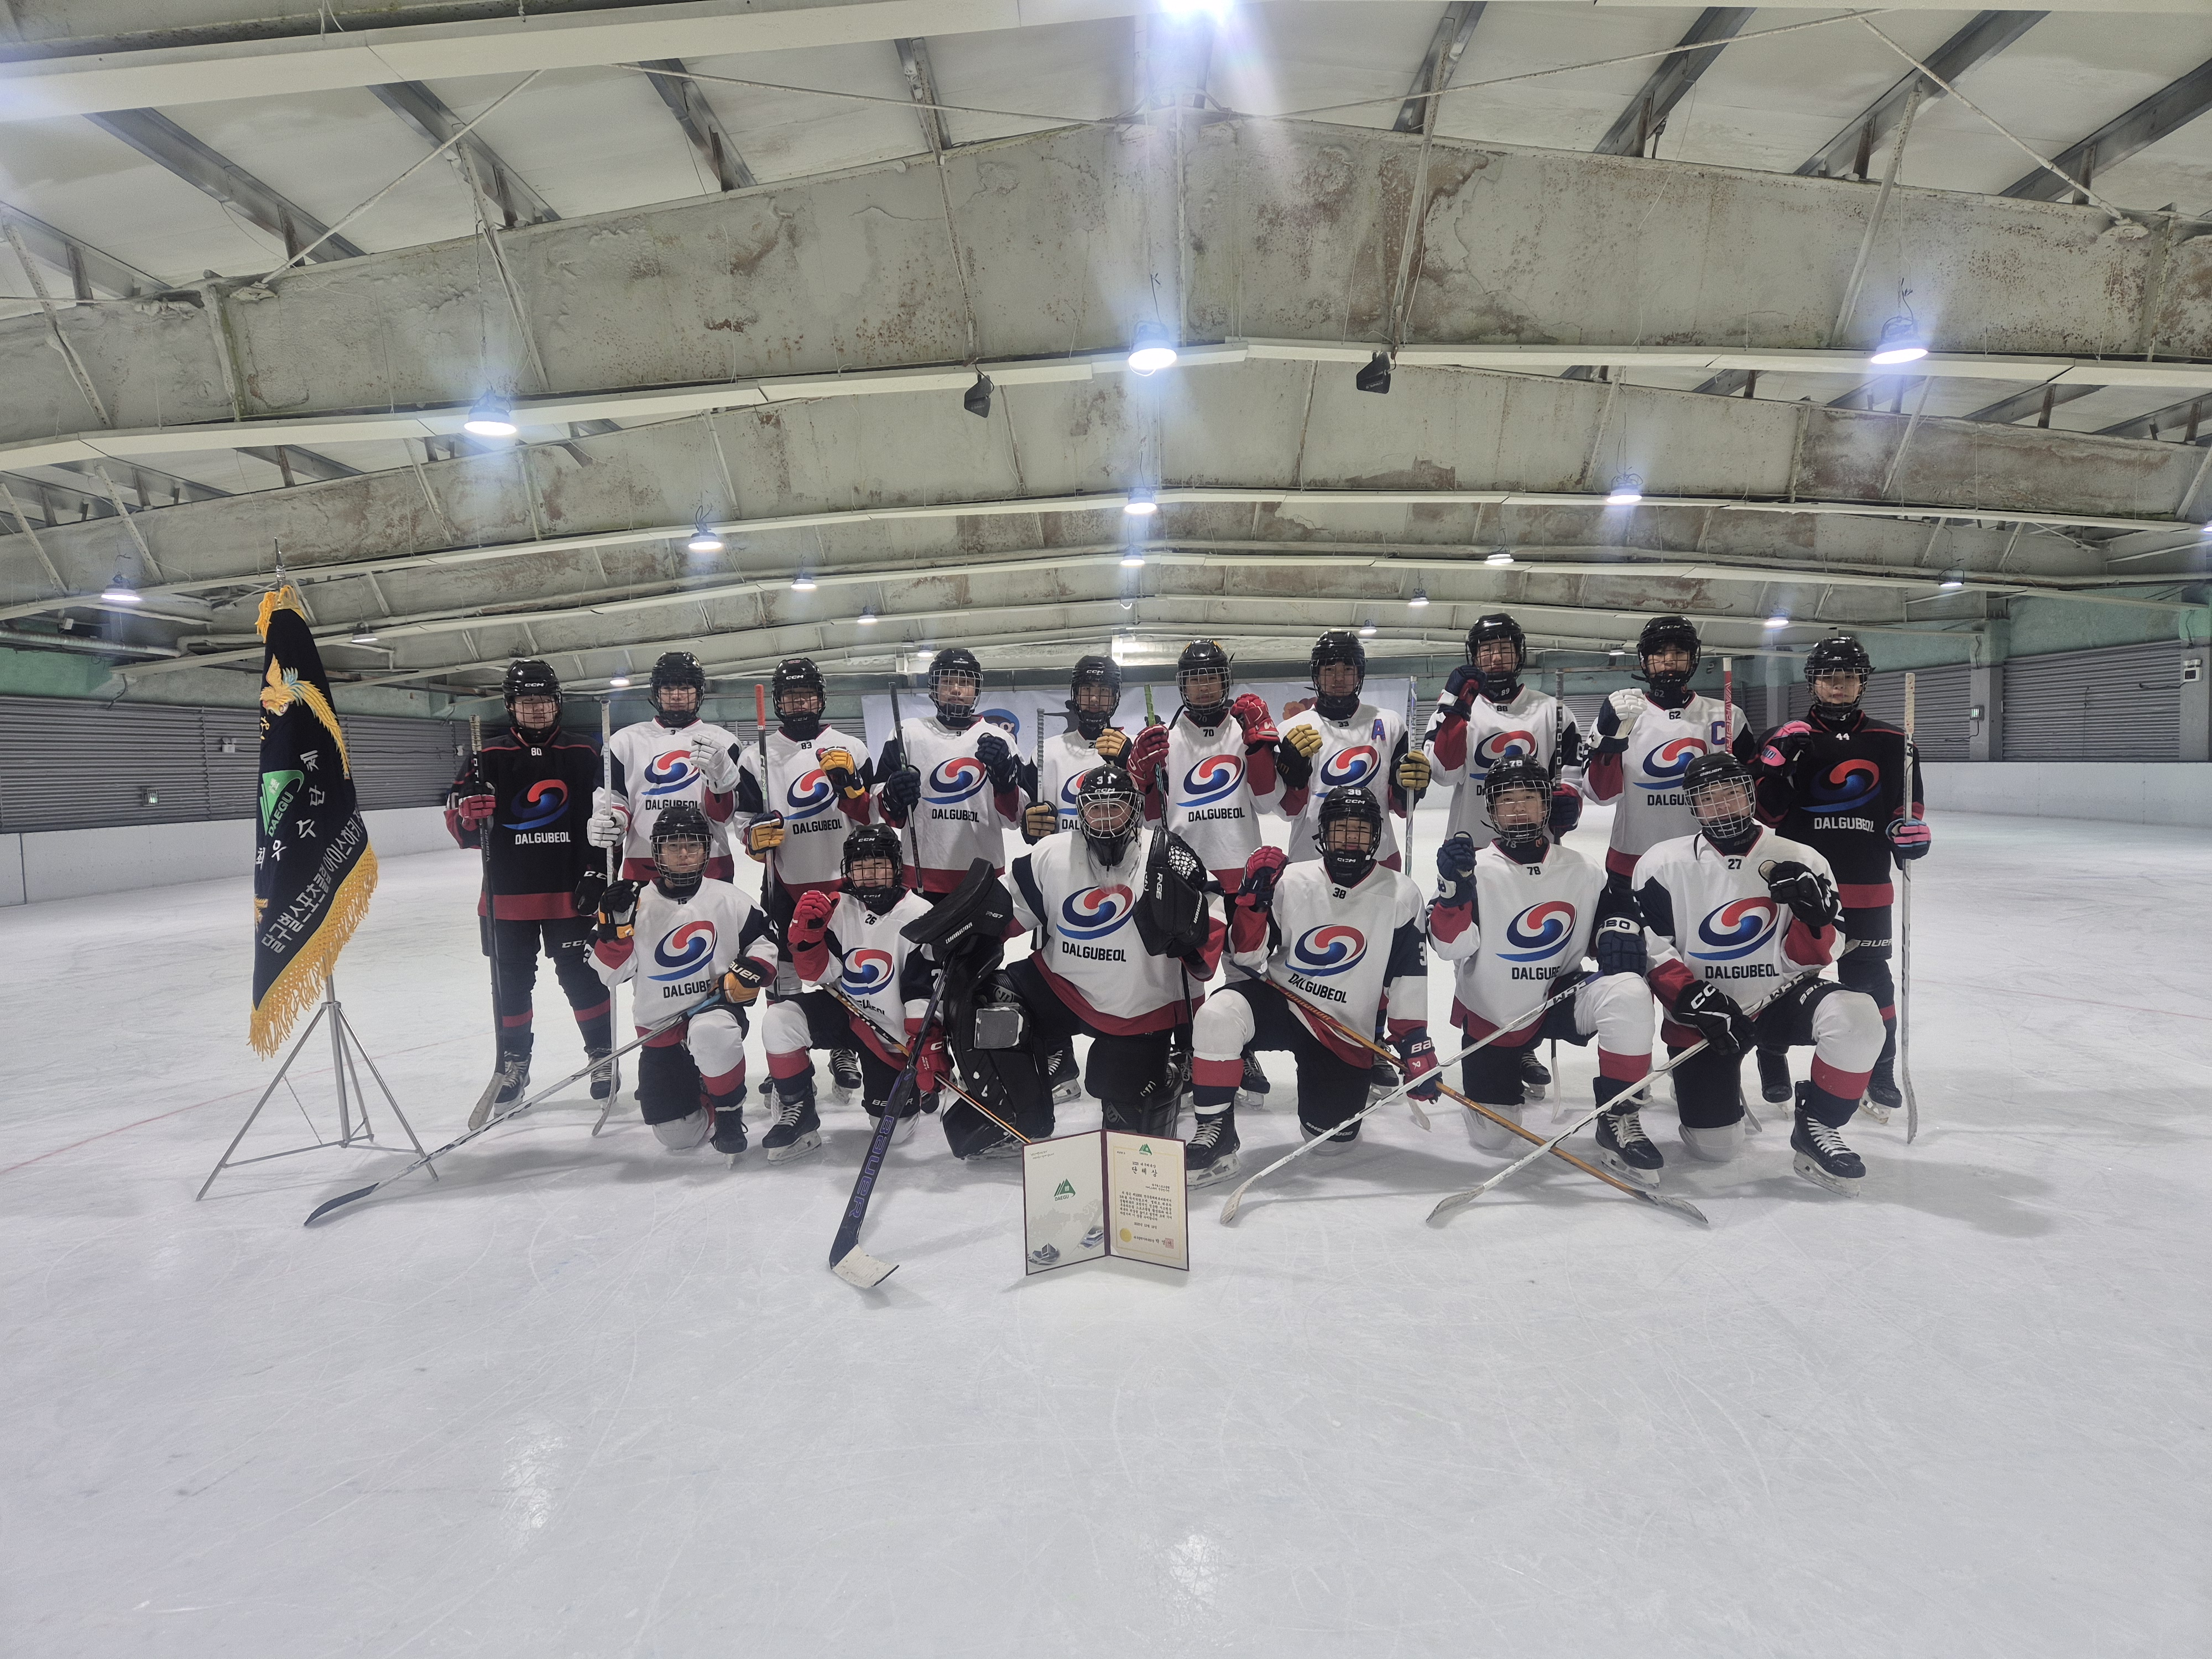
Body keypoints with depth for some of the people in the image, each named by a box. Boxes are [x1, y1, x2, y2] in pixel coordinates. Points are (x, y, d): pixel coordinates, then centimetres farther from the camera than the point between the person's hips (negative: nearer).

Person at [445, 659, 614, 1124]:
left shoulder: (584, 755, 1)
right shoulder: (491, 758, 2)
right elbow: (462, 828, 2)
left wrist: (598, 873, -5)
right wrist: (468, 812, -21)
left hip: (570, 892, -1)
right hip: (509, 894, 2)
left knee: (583, 976, 2)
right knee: (511, 982, 10)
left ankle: (602, 1054, 17)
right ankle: (513, 1064, 25)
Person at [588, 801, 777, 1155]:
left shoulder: (728, 899, 0)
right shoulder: (639, 903, 0)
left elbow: (764, 943, 6)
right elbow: (610, 972, -2)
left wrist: (747, 973, -14)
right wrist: (615, 925, -18)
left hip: (714, 1009, -1)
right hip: (660, 1029, 2)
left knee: (710, 1033, -40)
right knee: (676, 1137, -3)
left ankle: (729, 1110, -13)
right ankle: (691, 1088, 32)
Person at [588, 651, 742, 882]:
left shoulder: (721, 741, 6)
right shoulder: (626, 740, 11)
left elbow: (724, 815, -2)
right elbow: (611, 798, 11)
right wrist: (609, 822, -12)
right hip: (640, 872, 1)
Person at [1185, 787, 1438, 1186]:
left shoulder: (1401, 896, -5)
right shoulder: (1291, 882, -4)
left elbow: (1409, 980, -2)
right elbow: (1247, 956, -3)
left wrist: (1416, 1046, -9)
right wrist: (1253, 898, -18)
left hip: (1346, 1031, 1)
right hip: (1280, 1001, 0)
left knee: (1330, 1138, -4)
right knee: (1218, 1015, -32)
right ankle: (1216, 1132, -16)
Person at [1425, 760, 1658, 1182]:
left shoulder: (1582, 872, -2)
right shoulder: (1475, 869, -11)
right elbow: (1450, 945, -20)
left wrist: (1619, 933, -13)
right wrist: (1454, 887, -36)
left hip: (1558, 998, 1)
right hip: (1490, 1015, -1)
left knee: (1628, 992, -30)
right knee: (1492, 1138, 1)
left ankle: (1618, 1120, -20)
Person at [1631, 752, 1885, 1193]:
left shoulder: (1800, 862, -3)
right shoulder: (1663, 865, -6)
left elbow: (1808, 960, -3)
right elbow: (1648, 951, -7)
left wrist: (1812, 909, -23)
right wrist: (1695, 1000, -20)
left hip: (1779, 996, 2)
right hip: (1703, 1008, -1)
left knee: (1857, 1016, -32)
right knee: (1715, 1147, -9)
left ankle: (1817, 1128, -9)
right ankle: (1711, 1080, 27)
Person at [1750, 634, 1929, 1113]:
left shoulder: (1890, 743, 7)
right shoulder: (1787, 738, 3)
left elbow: (1906, 799, 16)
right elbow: (1765, 810, 0)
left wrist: (1912, 827, -5)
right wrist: (1775, 766, -17)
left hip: (1865, 883, 1)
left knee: (1869, 976, 8)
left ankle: (1879, 1067, 23)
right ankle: (1773, 1060, 17)